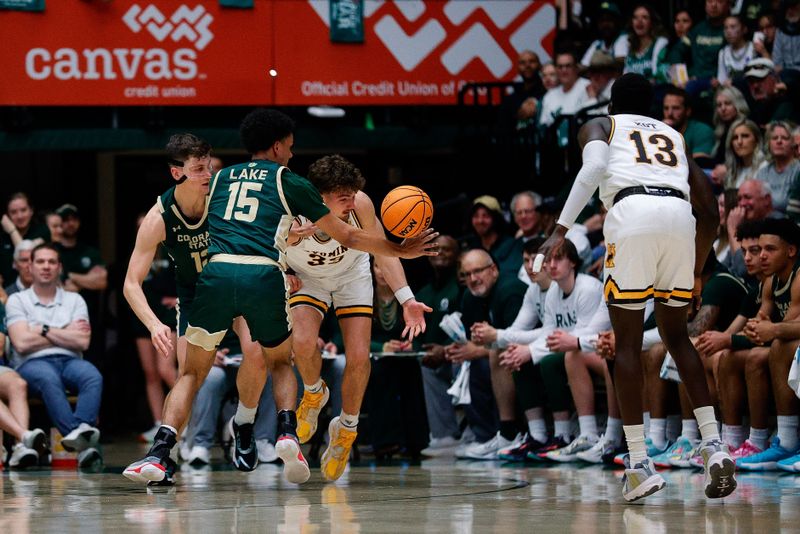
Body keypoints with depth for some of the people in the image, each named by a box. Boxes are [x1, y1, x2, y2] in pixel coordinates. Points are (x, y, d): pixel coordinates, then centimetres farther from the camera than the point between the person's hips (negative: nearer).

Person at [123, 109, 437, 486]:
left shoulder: (218, 179, 26)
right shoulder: (289, 182, 18)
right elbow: (348, 237, 23)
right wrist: (400, 250, 35)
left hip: (216, 272, 1)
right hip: (264, 276, -1)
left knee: (193, 371, 13)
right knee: (279, 360, 25)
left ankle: (159, 454, -8)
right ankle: (287, 433, 0)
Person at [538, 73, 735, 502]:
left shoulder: (599, 126, 24)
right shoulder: (674, 137, 35)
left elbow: (594, 168, -1)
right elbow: (709, 213, 29)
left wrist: (560, 230, -6)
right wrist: (695, 275, 41)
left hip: (633, 213, -4)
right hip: (679, 214, 4)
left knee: (627, 343, 5)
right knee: (676, 336, 20)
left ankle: (640, 465, -2)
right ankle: (713, 446, 6)